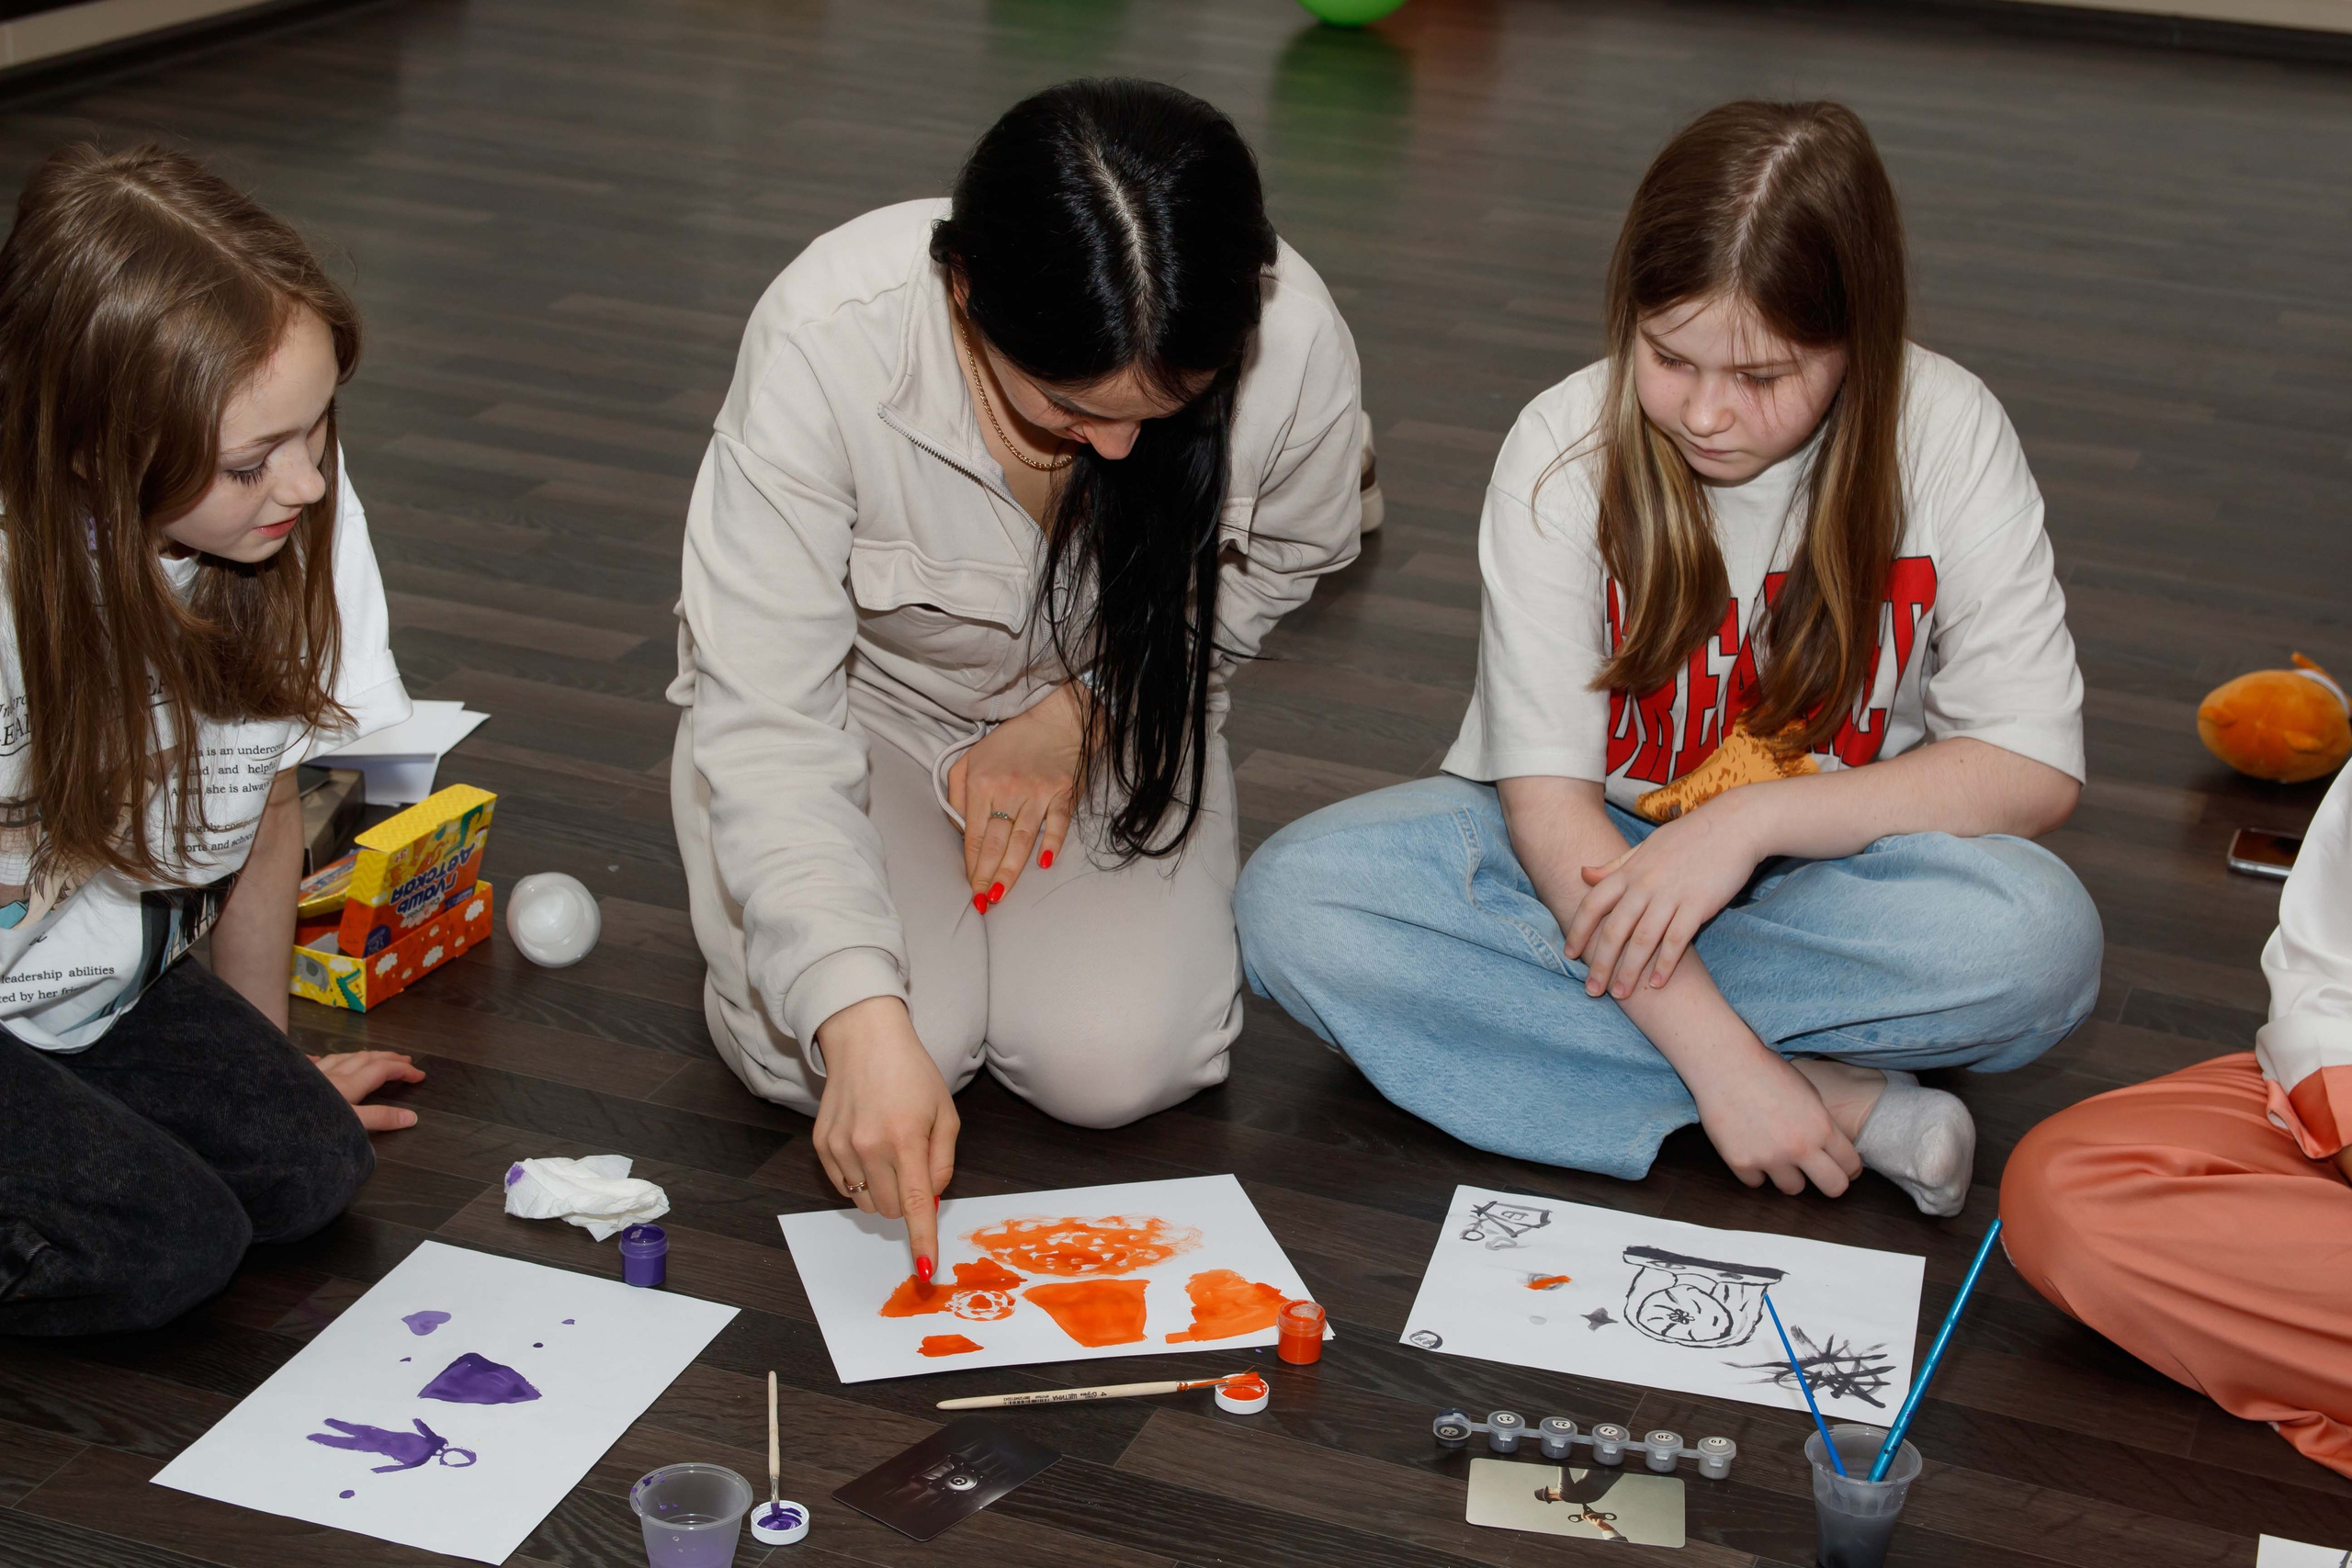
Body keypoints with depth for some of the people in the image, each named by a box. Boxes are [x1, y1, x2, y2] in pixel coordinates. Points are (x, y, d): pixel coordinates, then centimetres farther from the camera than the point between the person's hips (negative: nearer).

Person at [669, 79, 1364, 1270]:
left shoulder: (1293, 342, -29)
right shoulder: (829, 338, -36)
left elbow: (1281, 560, -3)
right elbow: (763, 721, -34)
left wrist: (1083, 708, -13)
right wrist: (862, 1022, -45)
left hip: (1107, 705, 2)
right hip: (865, 698, -1)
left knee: (1120, 1064, -19)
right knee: (821, 1058, -22)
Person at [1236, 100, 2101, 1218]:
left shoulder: (1945, 435, -14)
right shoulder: (1567, 447, -15)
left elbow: (2035, 768, -15)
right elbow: (1547, 792, -20)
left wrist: (1754, 816, -26)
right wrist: (1720, 1055, -29)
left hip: (1827, 868, -1)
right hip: (1587, 858, 1)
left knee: (2040, 937, -34)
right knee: (1294, 902, -27)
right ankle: (1846, 1099, -27)